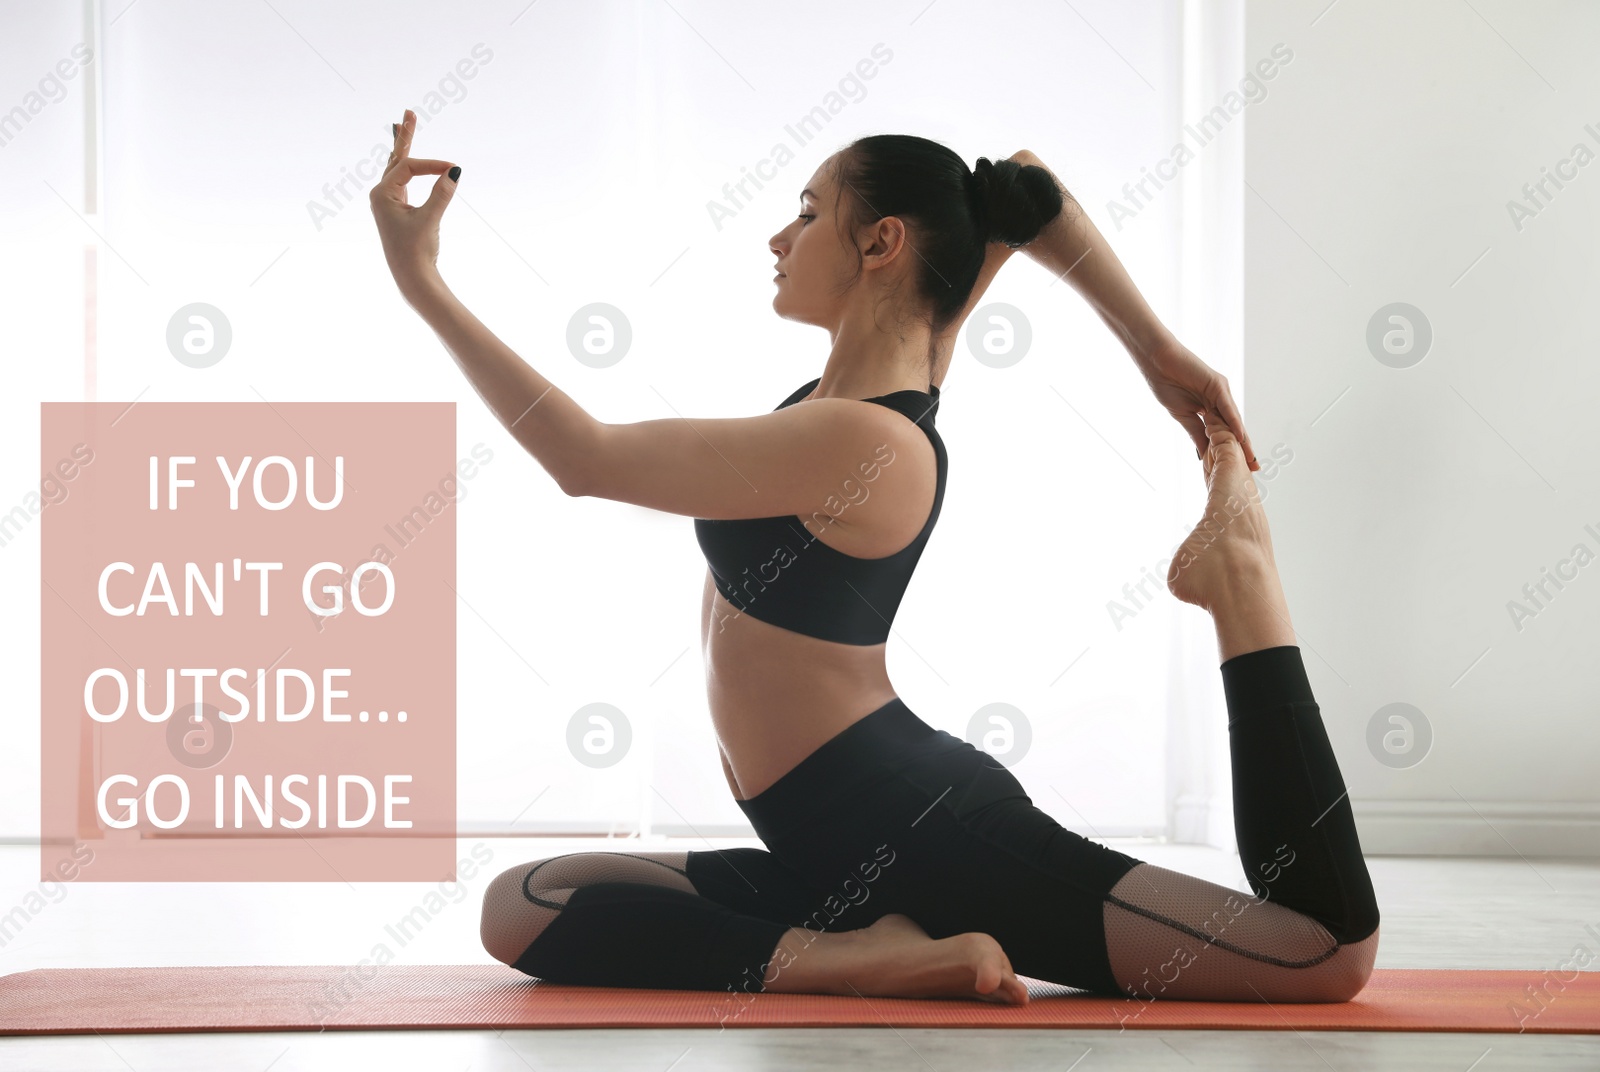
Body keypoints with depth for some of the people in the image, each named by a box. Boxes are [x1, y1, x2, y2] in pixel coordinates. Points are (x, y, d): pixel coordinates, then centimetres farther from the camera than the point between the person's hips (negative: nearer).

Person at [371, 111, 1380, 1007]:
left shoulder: (865, 441, -19)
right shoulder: (894, 371, 9)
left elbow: (589, 459, -16)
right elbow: (1022, 193, 21)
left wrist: (423, 281, -12)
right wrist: (1156, 348, 19)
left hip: (930, 832, -11)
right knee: (519, 906, 1)